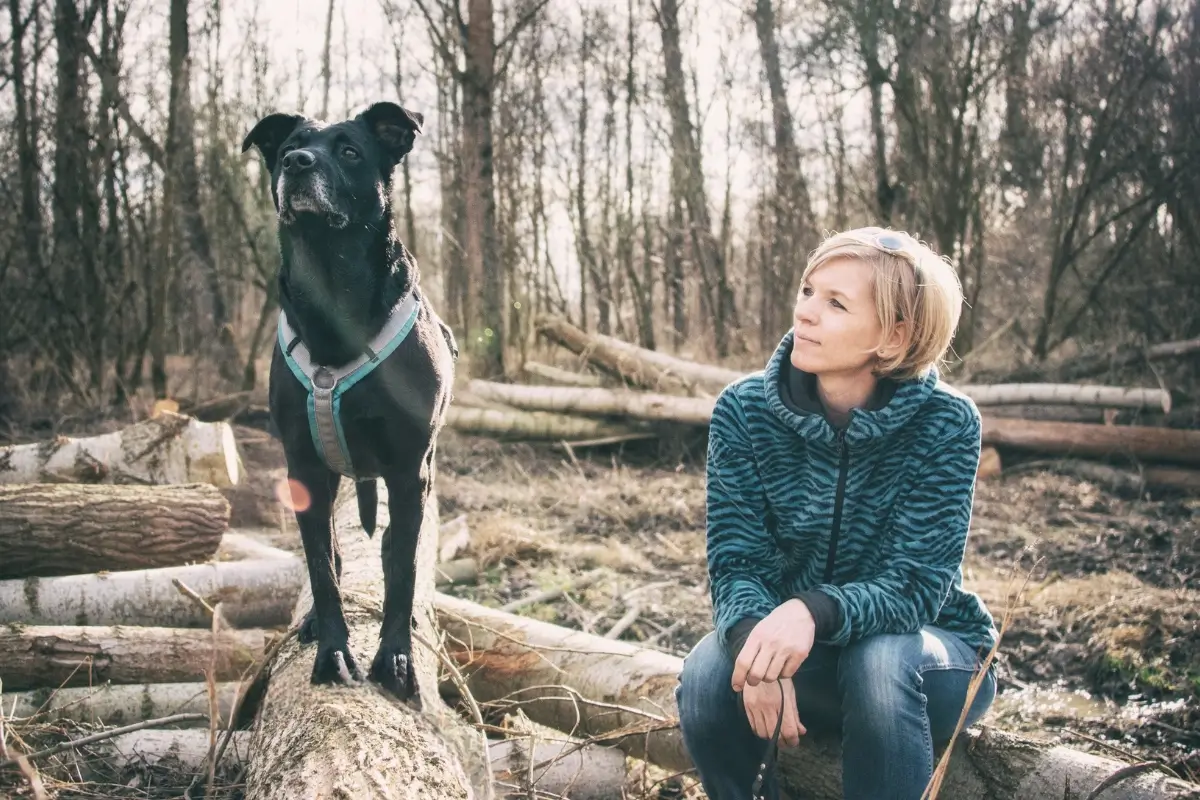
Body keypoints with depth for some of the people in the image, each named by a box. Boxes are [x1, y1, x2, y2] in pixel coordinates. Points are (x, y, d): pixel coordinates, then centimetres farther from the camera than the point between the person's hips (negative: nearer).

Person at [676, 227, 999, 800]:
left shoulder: (945, 424, -19)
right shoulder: (744, 412, -12)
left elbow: (915, 586, -23)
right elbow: (738, 564, -15)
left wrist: (813, 612, -44)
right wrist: (758, 642, -39)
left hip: (924, 649, -2)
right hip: (797, 648, 2)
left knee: (879, 662, -36)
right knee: (707, 674, -28)